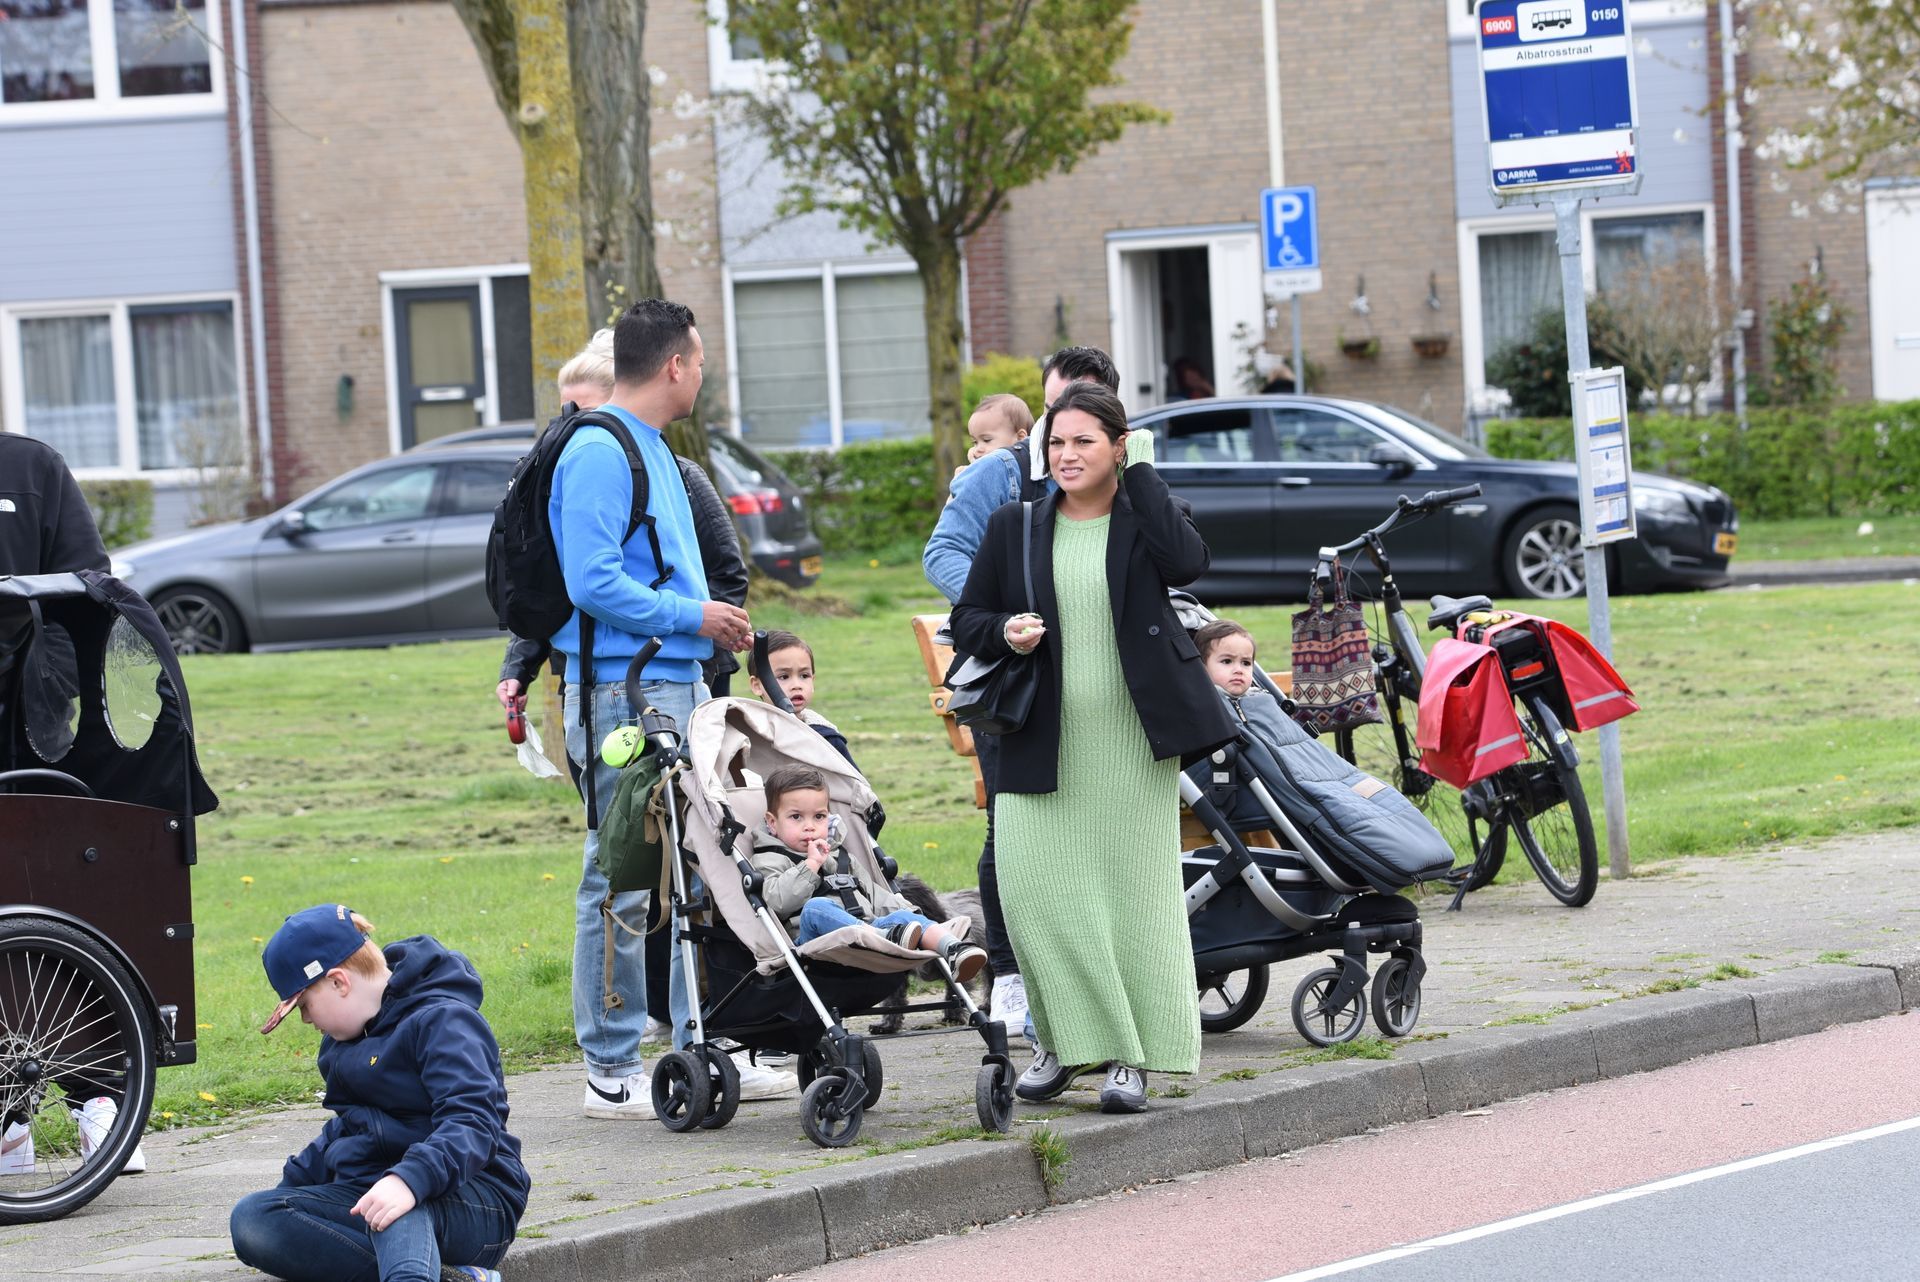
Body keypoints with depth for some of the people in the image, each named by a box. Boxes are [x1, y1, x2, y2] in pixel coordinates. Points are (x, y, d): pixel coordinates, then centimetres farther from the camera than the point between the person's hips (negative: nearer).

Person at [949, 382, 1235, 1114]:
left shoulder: (1146, 516, 5)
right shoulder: (1014, 528, 10)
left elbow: (1186, 563, -17)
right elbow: (966, 619, 13)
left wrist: (1140, 473, -10)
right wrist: (1003, 632, -10)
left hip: (1133, 743, -2)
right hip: (1044, 744, 2)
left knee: (1135, 892, -2)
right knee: (1034, 891, -5)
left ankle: (1131, 1057, 6)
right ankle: (1065, 1043, 12)